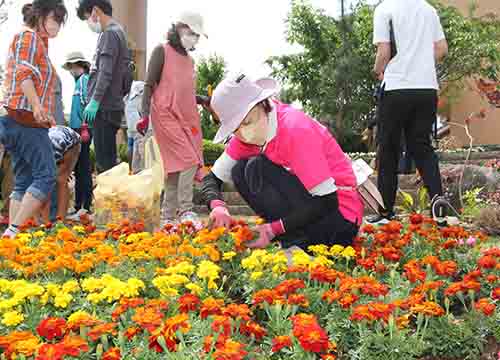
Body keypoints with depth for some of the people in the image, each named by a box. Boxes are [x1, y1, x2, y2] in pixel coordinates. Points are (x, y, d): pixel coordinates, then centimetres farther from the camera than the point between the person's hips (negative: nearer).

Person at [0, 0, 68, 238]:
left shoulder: (38, 41, 25)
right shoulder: (29, 36, -3)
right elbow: (23, 73, -17)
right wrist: (37, 105, -27)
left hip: (21, 121, 10)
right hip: (26, 120, -10)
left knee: (24, 182, 7)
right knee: (46, 176, -13)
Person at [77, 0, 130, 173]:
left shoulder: (109, 33, -9)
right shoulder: (117, 32, 20)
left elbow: (105, 72, -18)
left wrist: (95, 100, -21)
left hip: (105, 108, -10)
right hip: (111, 106, 10)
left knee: (105, 161, -10)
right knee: (108, 160, 13)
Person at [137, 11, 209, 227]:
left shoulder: (189, 60, 19)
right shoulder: (162, 51, 0)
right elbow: (149, 85, -5)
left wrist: (204, 101, 6)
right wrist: (145, 115, -13)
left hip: (187, 118, 7)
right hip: (166, 115, -7)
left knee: (176, 167, 5)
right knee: (188, 160, -17)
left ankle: (168, 217, 9)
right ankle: (186, 211, -14)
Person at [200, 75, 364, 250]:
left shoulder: (293, 128, -22)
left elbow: (327, 201, -23)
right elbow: (212, 178, 3)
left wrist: (273, 229, -25)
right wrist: (217, 206, -20)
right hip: (310, 208, 9)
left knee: (257, 168, -19)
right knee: (240, 171, -2)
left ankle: (295, 245, -16)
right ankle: (294, 239, -4)